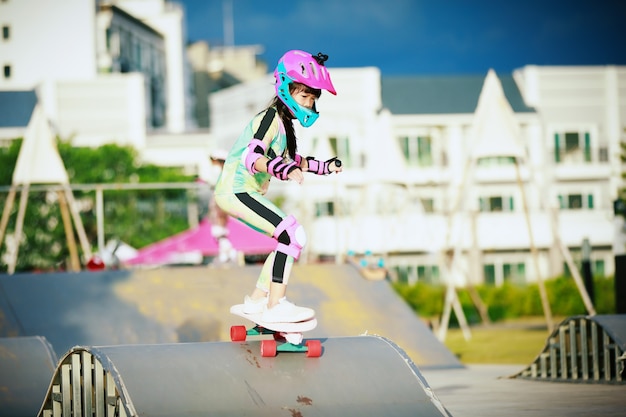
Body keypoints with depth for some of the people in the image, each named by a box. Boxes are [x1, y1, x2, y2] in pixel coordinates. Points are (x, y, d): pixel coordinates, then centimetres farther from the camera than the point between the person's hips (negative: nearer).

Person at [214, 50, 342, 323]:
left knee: (290, 239, 16)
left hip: (243, 193, 10)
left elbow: (291, 162, 28)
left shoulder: (284, 122, 16)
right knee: (293, 234, -19)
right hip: (236, 190, -10)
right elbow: (252, 157, -28)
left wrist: (324, 167, 29)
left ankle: (256, 300, 22)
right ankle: (275, 307, -20)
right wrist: (282, 169, -43)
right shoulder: (271, 117, -14)